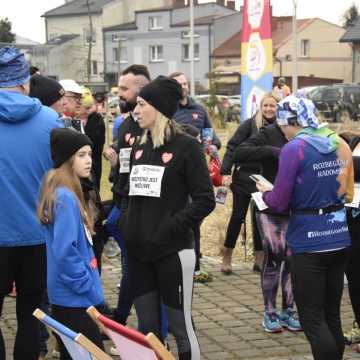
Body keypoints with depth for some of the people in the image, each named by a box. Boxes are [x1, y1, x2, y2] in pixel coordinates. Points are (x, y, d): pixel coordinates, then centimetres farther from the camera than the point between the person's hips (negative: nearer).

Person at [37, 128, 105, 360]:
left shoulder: (67, 193, 10)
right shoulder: (66, 198, -20)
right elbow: (64, 253, -25)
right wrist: (90, 288, -16)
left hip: (68, 296, 10)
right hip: (75, 297, -10)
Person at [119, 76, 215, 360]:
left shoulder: (186, 146, -8)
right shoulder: (139, 148, 12)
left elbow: (205, 200, -11)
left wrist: (173, 226, -17)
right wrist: (126, 224, 4)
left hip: (173, 251, -6)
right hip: (139, 251, 6)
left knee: (181, 325, 1)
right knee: (147, 328, 12)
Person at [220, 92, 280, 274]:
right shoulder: (250, 124, -8)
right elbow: (232, 147, -9)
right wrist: (226, 172, -16)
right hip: (244, 178, -2)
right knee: (238, 216, 3)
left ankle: (259, 259, 18)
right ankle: (226, 257, 15)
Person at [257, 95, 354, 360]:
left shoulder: (295, 149, -13)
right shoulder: (339, 144, 8)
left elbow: (279, 203, -11)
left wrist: (266, 192, 9)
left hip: (310, 242, -7)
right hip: (339, 238, 7)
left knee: (312, 320, 1)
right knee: (332, 316, 15)